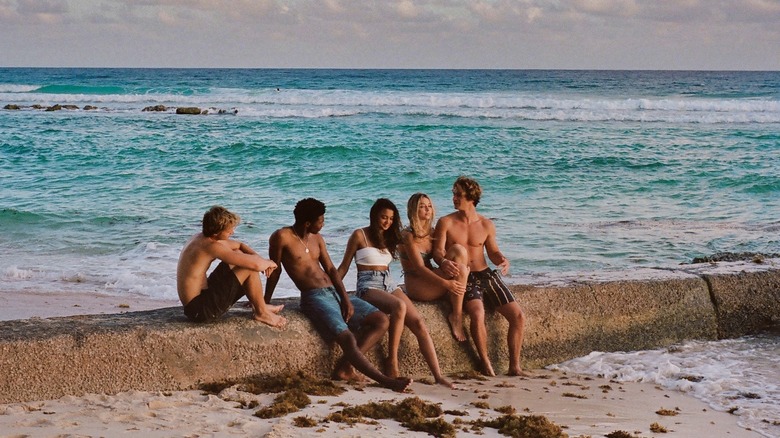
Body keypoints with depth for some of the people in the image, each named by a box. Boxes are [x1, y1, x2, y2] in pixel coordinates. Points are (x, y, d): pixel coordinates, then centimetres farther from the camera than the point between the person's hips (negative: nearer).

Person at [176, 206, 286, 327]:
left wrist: (260, 260, 3)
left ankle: (257, 305, 21)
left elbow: (240, 245, 21)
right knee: (250, 268, -14)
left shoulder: (201, 238, 7)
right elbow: (256, 264, -26)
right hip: (201, 310, -10)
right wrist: (268, 263, -3)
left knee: (238, 254, 18)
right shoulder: (213, 247, -22)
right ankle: (261, 312, 4)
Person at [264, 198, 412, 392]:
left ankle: (344, 366, -12)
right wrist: (265, 303, 9)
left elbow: (330, 269, 13)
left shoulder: (317, 238, 16)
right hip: (314, 298, -8)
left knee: (381, 321, -4)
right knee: (348, 340, -27)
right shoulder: (282, 237, -5)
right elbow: (275, 270, 2)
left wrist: (346, 299, 0)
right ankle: (385, 381, -33)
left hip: (335, 293, 8)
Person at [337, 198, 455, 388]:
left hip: (389, 284, 6)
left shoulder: (389, 237, 18)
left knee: (419, 324, -18)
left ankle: (438, 376, -24)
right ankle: (392, 364, -31)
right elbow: (344, 267, 4)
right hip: (368, 286, -6)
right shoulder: (360, 235, 1)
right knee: (399, 306, -38)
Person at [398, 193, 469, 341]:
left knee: (459, 250, -15)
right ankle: (456, 316, -17)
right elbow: (419, 267, -18)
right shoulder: (408, 236, -10)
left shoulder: (432, 232, 14)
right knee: (461, 270, -27)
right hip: (416, 285, -7)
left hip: (430, 279, 7)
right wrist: (445, 283, -30)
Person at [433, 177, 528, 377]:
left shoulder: (486, 225, 9)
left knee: (518, 316, -9)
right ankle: (486, 366, -17)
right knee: (477, 314, -33)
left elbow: (493, 252, 16)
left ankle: (514, 367, 1)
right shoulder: (446, 223, 0)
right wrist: (443, 262, -32)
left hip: (486, 275, 4)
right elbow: (438, 251, -8)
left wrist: (502, 260, -8)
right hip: (463, 278, -4)